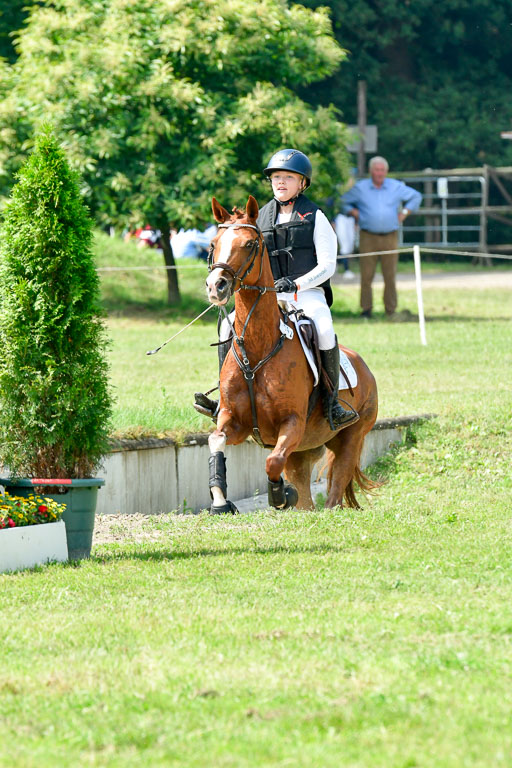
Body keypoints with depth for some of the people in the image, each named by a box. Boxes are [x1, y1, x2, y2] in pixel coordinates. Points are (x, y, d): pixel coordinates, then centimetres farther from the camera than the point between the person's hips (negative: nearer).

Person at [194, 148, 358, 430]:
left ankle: (331, 403, -24)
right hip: (269, 296, 4)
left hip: (308, 293, -4)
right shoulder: (260, 218, 15)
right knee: (230, 325, -17)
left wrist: (296, 283, -19)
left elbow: (327, 266, -4)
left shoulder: (315, 218, 3)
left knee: (324, 330, -34)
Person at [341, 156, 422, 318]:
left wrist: (404, 213, 9)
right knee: (366, 275, -6)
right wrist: (354, 213, 3)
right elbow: (344, 202, 18)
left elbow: (416, 196, 20)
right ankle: (366, 309, 0)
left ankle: (391, 309, 7)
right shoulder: (360, 188, 6)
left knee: (390, 276, 0)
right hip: (368, 237, -1)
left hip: (390, 237, 1)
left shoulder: (396, 187, 8)